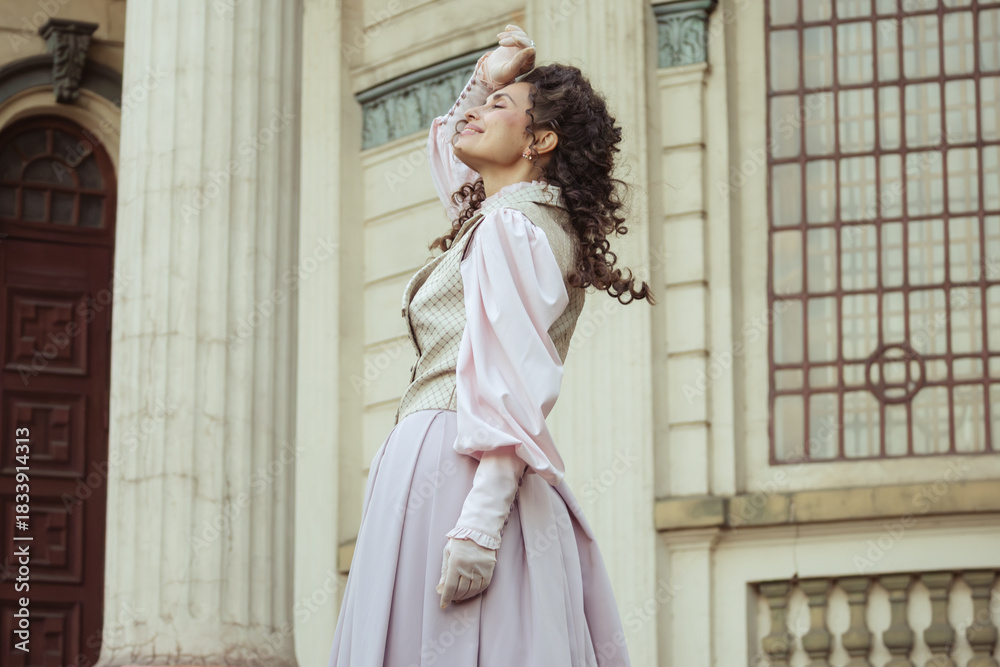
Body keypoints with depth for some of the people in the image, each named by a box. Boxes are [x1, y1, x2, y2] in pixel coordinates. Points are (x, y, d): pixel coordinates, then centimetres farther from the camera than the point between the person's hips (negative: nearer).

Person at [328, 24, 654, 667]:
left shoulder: (508, 227, -7)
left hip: (452, 462, -10)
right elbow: (451, 158, 44)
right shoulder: (538, 220, 20)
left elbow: (513, 394, -18)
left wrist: (479, 523, -27)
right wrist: (485, 77, 28)